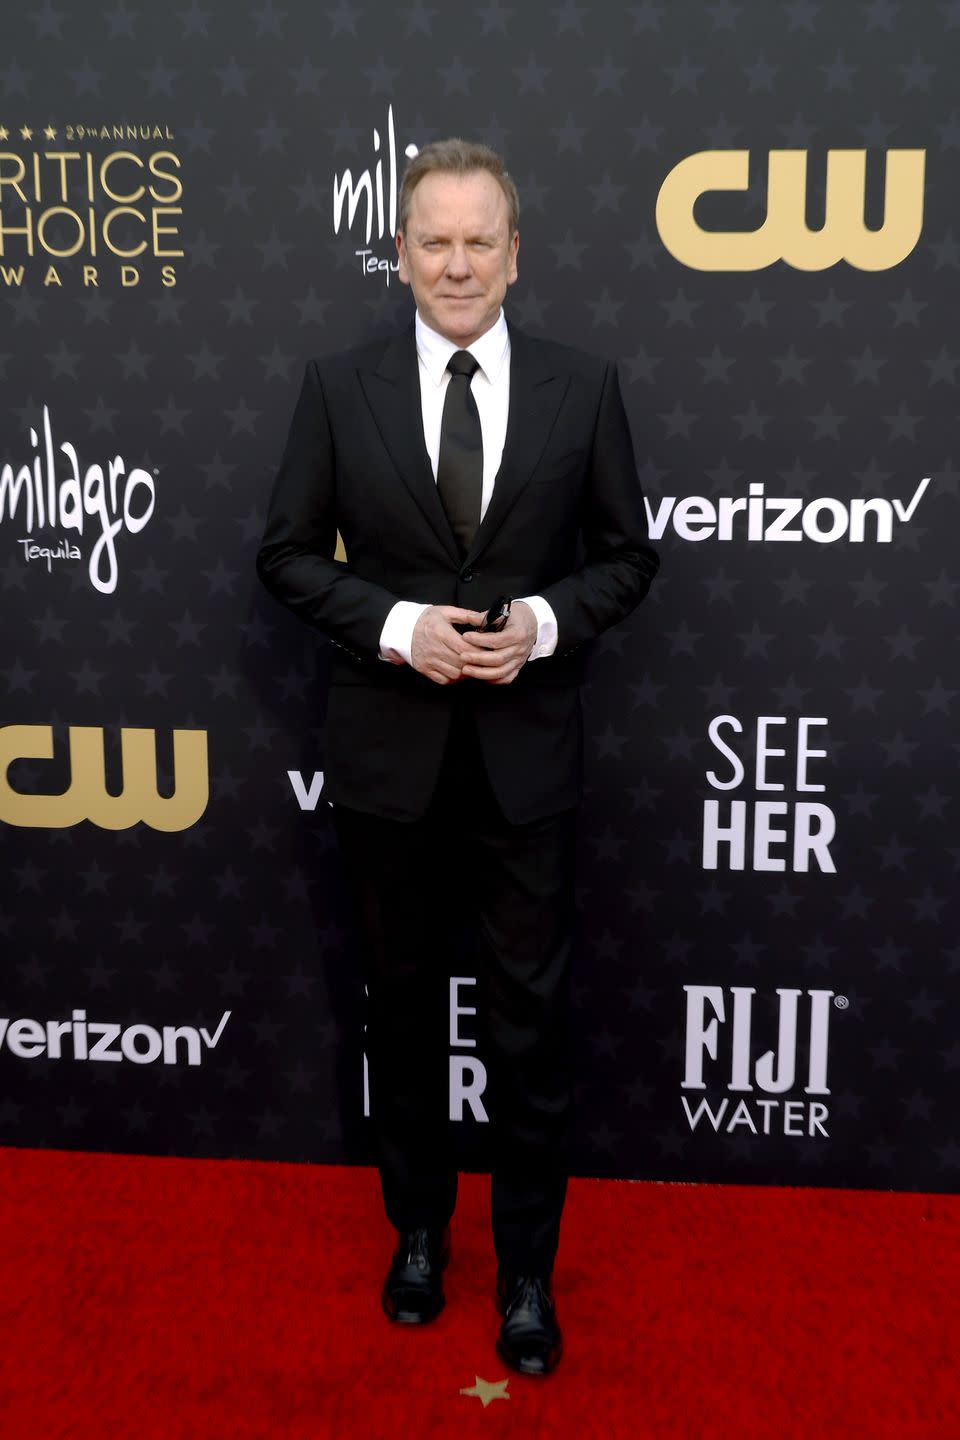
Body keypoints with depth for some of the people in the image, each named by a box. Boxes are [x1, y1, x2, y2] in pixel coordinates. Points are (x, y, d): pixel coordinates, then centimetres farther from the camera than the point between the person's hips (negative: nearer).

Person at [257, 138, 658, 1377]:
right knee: (402, 1006, 15)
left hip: (526, 752, 0)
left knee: (530, 1018, 7)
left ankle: (527, 1269, 28)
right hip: (389, 751, 1)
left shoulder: (583, 387, 0)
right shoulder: (338, 388, -1)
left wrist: (545, 620, -14)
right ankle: (418, 1228, 38)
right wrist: (395, 625, -15)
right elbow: (287, 554, 1)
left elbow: (628, 554, 4)